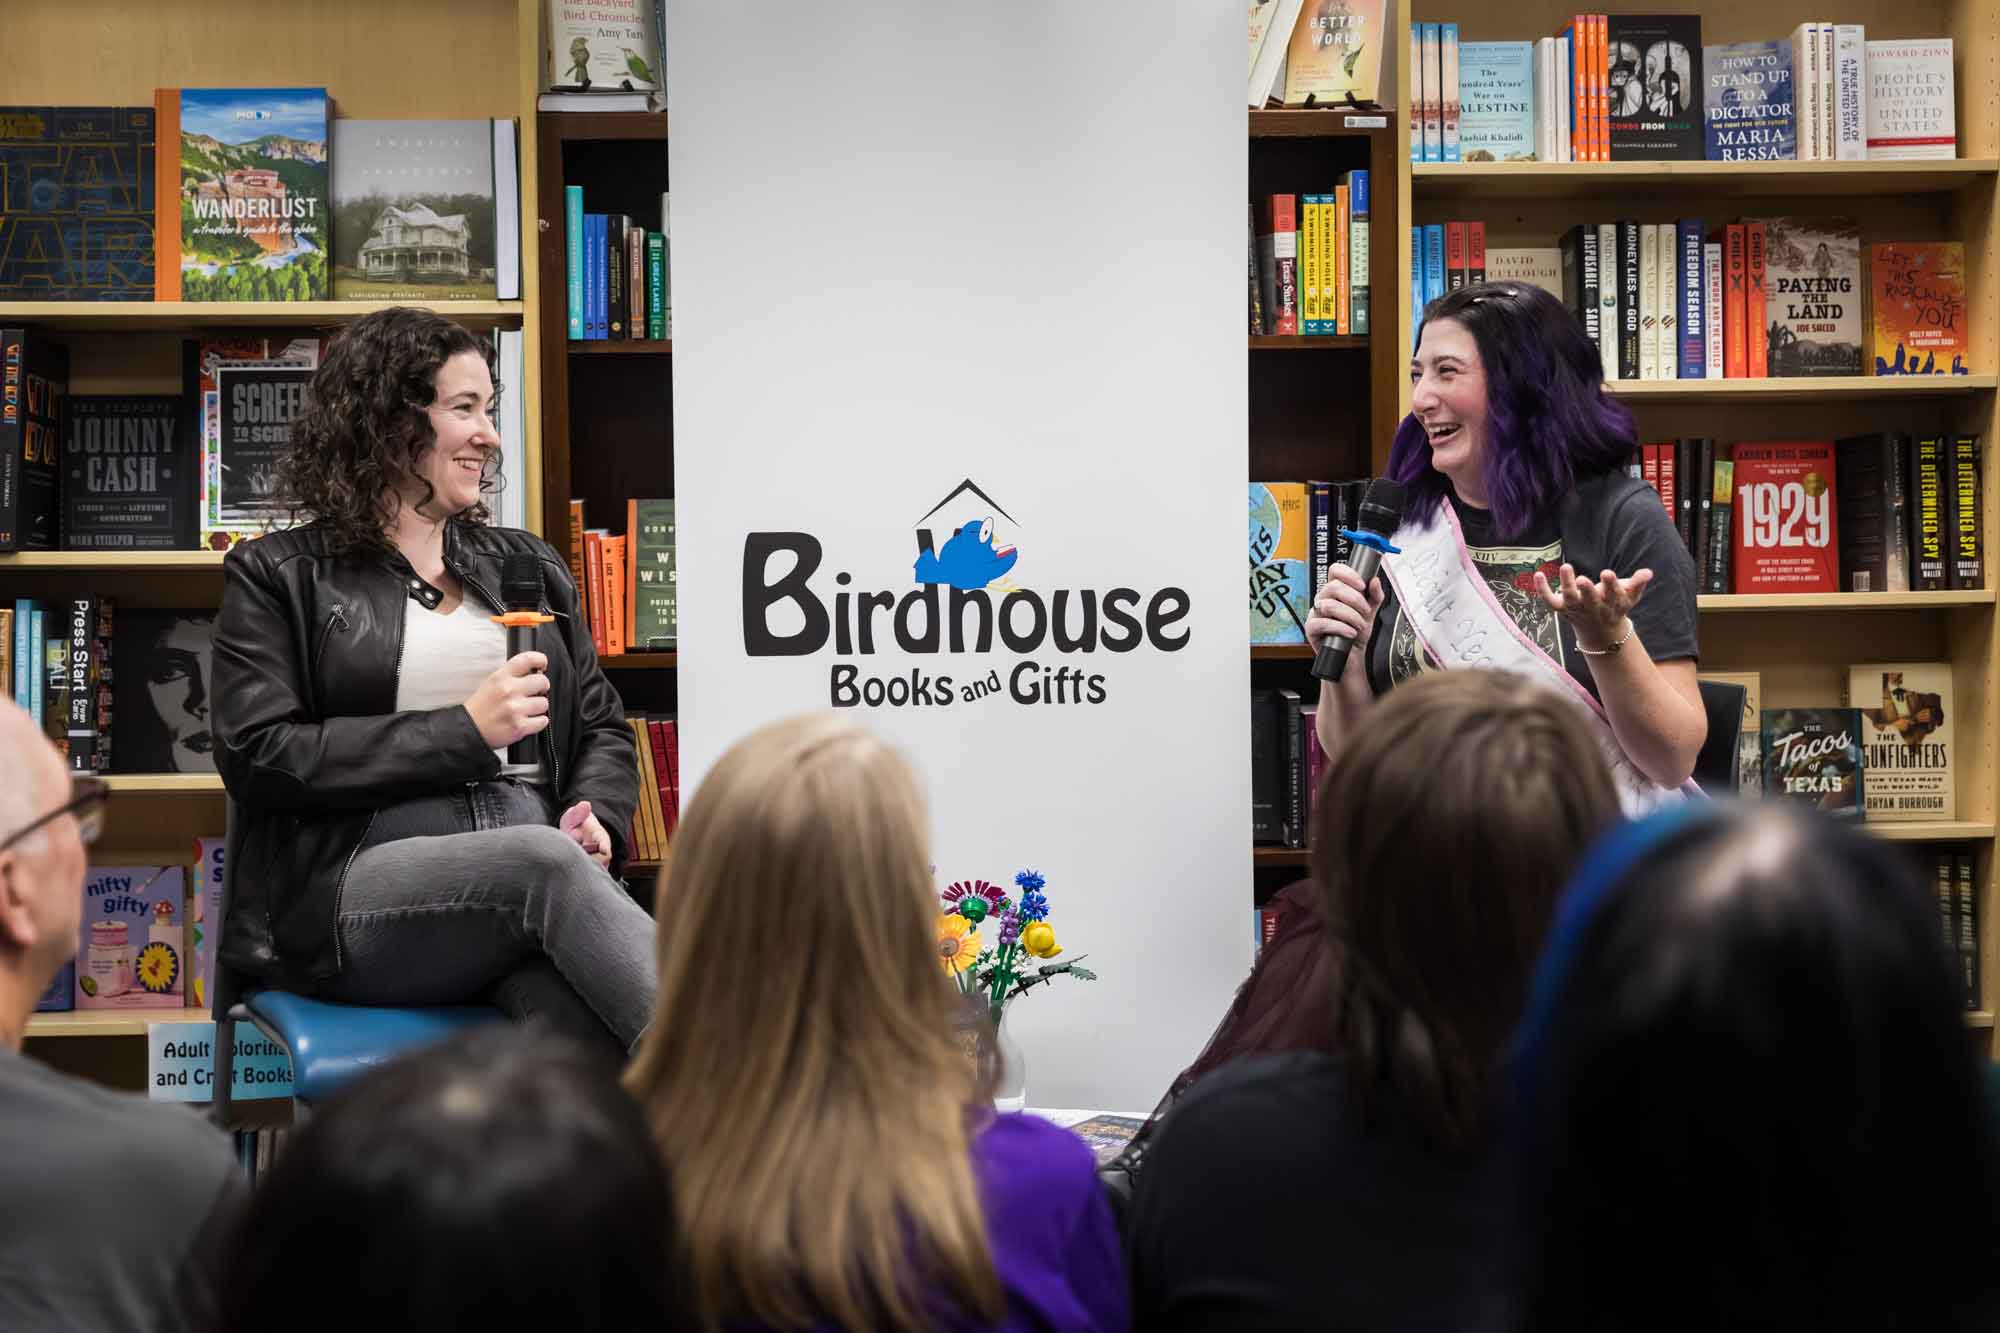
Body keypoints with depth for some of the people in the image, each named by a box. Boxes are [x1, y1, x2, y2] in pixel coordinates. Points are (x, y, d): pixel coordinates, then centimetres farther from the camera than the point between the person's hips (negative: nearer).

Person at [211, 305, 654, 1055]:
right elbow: (258, 757, -2)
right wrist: (463, 732, -7)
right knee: (546, 860, -37)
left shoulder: (526, 567, 25)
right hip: (357, 889, -3)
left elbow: (602, 728, 27)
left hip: (537, 860, 4)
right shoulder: (279, 578, 11)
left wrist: (598, 820, 2)